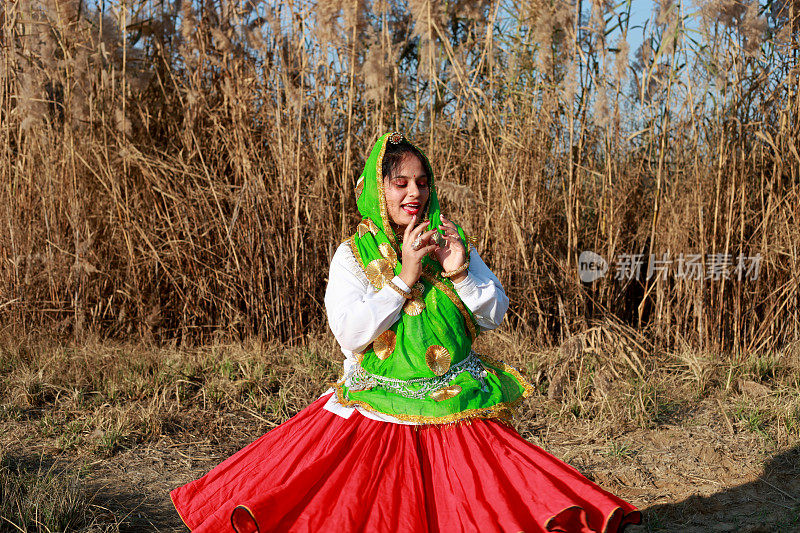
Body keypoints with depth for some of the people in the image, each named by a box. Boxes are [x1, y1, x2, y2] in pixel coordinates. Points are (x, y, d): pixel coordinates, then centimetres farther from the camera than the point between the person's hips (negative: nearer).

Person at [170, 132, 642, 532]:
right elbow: (350, 333, -15)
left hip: (457, 407, 2)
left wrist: (461, 274, -12)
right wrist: (405, 277, -17)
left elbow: (494, 316, 6)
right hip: (379, 413, -2)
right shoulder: (353, 255, -2)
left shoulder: (452, 240, 7)